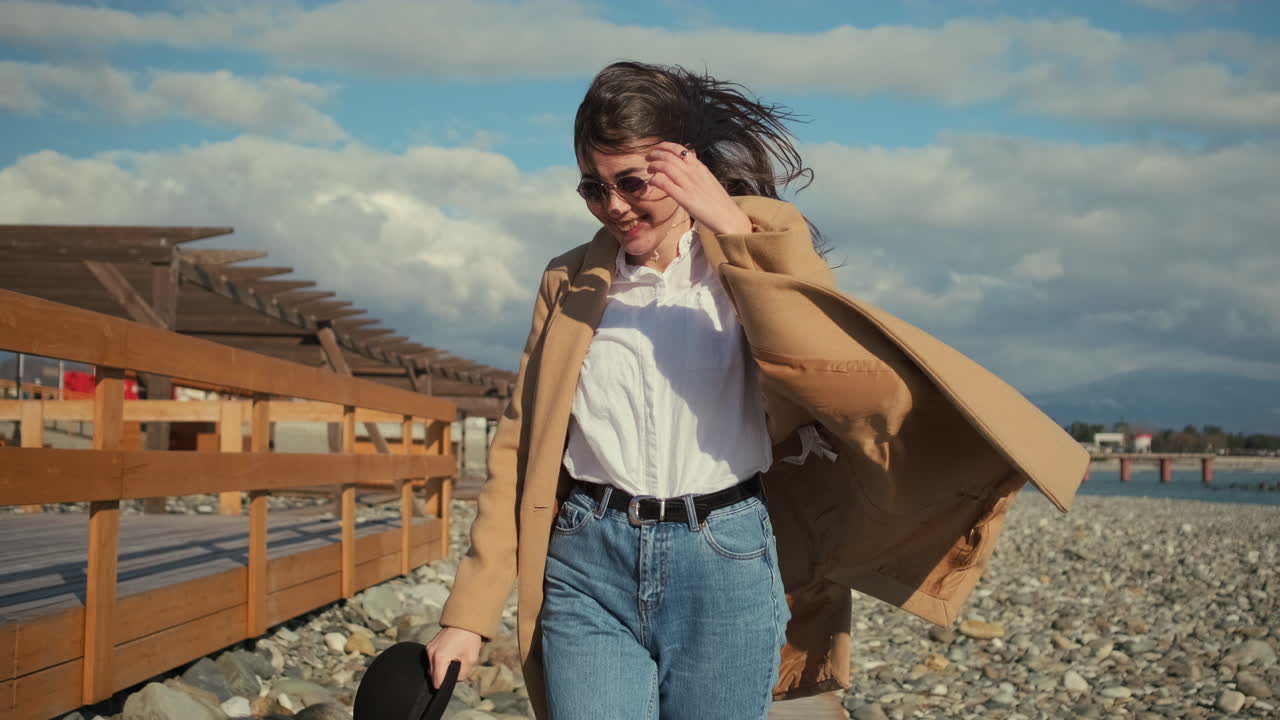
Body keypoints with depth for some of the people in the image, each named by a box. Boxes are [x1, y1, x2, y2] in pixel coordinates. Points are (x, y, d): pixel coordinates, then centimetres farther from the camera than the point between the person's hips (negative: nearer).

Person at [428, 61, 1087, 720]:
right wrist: (470, 612, 4)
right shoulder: (569, 282, 10)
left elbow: (845, 374, -14)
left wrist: (736, 232, -19)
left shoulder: (761, 246, 4)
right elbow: (519, 446, 9)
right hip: (589, 565, 1)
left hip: (726, 564, -1)